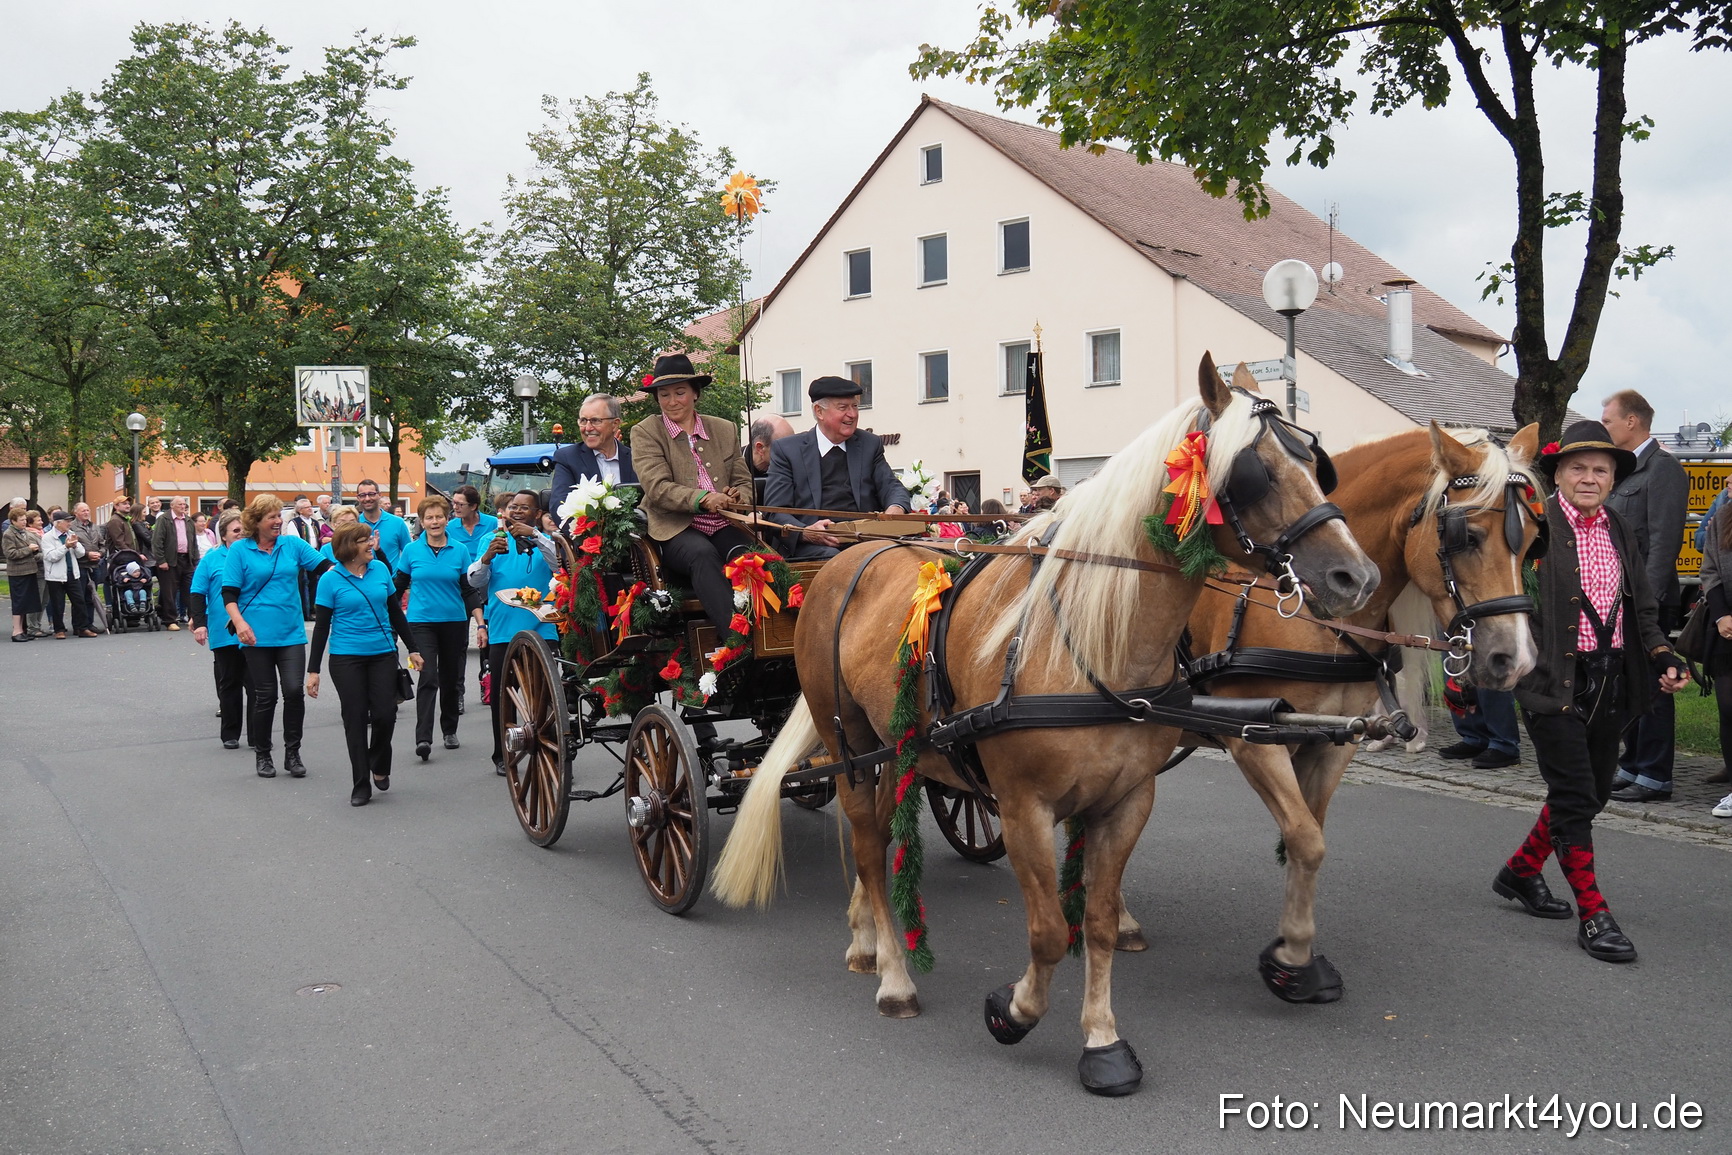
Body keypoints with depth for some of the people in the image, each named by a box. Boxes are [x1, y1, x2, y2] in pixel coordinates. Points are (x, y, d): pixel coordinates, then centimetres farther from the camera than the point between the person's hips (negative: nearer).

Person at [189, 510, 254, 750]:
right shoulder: (211, 559, 1)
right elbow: (197, 593, 0)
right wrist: (199, 623, -9)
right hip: (224, 635, -1)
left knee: (256, 685, 2)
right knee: (229, 685, 10)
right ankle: (230, 735, 20)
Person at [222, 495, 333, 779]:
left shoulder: (292, 544, 6)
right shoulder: (240, 550, -1)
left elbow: (324, 566, 2)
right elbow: (229, 593, -3)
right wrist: (239, 623, -17)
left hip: (291, 633, 2)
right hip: (257, 635, -2)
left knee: (294, 691, -7)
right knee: (265, 696, 4)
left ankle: (292, 753, 10)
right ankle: (262, 754, 22)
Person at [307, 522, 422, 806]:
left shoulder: (380, 569, 3)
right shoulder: (331, 579, -6)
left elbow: (395, 611, 12)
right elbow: (321, 625, -3)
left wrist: (412, 648, 15)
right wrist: (313, 670, -4)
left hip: (383, 654, 3)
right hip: (346, 659, -2)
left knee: (385, 714, -4)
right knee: (355, 719, 2)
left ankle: (379, 766, 24)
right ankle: (361, 784, 13)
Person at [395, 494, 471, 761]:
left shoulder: (460, 551, 2)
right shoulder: (411, 550, 1)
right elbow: (398, 586, 8)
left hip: (454, 621, 2)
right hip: (421, 621, -2)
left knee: (450, 679, 11)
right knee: (428, 678, -13)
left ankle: (450, 730, 28)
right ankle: (423, 738, -17)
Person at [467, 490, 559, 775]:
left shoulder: (545, 542, 7)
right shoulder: (492, 540, 10)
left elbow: (561, 563, -14)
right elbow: (475, 581, 0)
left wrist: (534, 536, -24)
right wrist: (489, 554, -19)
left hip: (540, 628, -1)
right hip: (502, 631, 1)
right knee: (502, 697, 6)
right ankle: (502, 757, 17)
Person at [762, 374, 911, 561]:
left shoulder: (870, 444, 19)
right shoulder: (786, 449, 8)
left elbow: (891, 487, 12)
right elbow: (775, 511, 2)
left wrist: (896, 509, -14)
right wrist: (805, 533, -20)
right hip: (814, 546, -2)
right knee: (832, 557, -37)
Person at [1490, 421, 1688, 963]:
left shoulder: (1621, 530, 12)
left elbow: (1642, 607, 16)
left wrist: (1664, 658, 2)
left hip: (1611, 682, 7)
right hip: (1554, 679, -7)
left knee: (1595, 791, 16)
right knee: (1574, 795, -3)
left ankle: (1521, 870, 34)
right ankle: (1593, 913, 6)